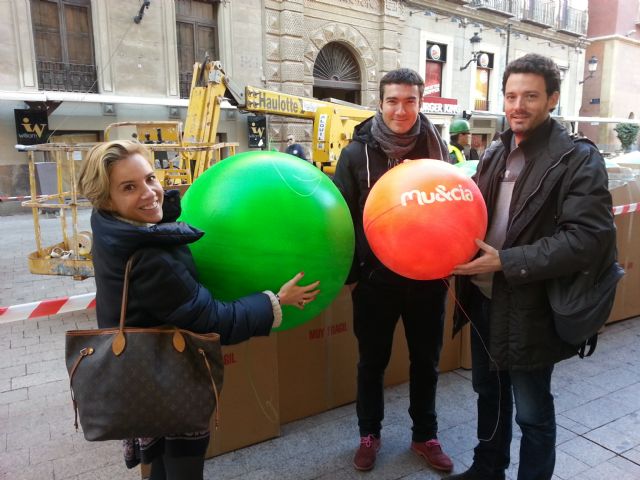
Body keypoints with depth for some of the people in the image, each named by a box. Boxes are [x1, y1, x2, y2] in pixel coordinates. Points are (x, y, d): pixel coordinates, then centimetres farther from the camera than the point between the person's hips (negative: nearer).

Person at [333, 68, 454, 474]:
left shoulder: (437, 146, 0)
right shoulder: (358, 153, -7)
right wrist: (348, 272, -7)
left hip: (428, 277, 2)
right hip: (376, 278, -2)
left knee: (426, 361, 16)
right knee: (372, 361, 14)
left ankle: (425, 435, 38)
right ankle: (369, 433, 37)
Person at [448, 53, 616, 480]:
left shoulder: (579, 158, -13)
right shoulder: (495, 154, 7)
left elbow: (589, 238, -21)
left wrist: (506, 263, -25)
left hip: (530, 308, -6)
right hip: (484, 299, 7)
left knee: (532, 411, 11)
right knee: (489, 393, 23)